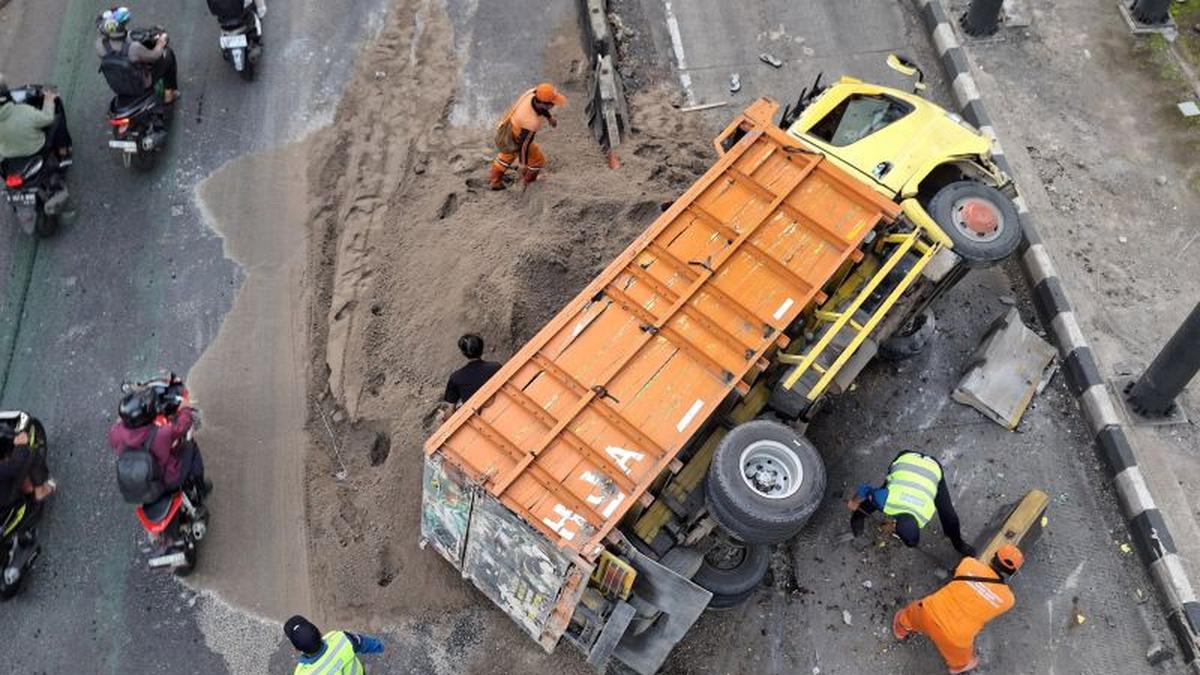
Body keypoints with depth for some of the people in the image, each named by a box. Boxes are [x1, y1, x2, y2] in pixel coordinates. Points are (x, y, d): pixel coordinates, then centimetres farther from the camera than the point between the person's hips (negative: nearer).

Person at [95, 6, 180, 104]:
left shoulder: (100, 44, -26)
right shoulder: (134, 48, -40)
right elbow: (154, 55, -19)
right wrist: (161, 42, 2)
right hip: (141, 84, -5)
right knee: (168, 53, 14)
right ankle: (168, 93, 33)